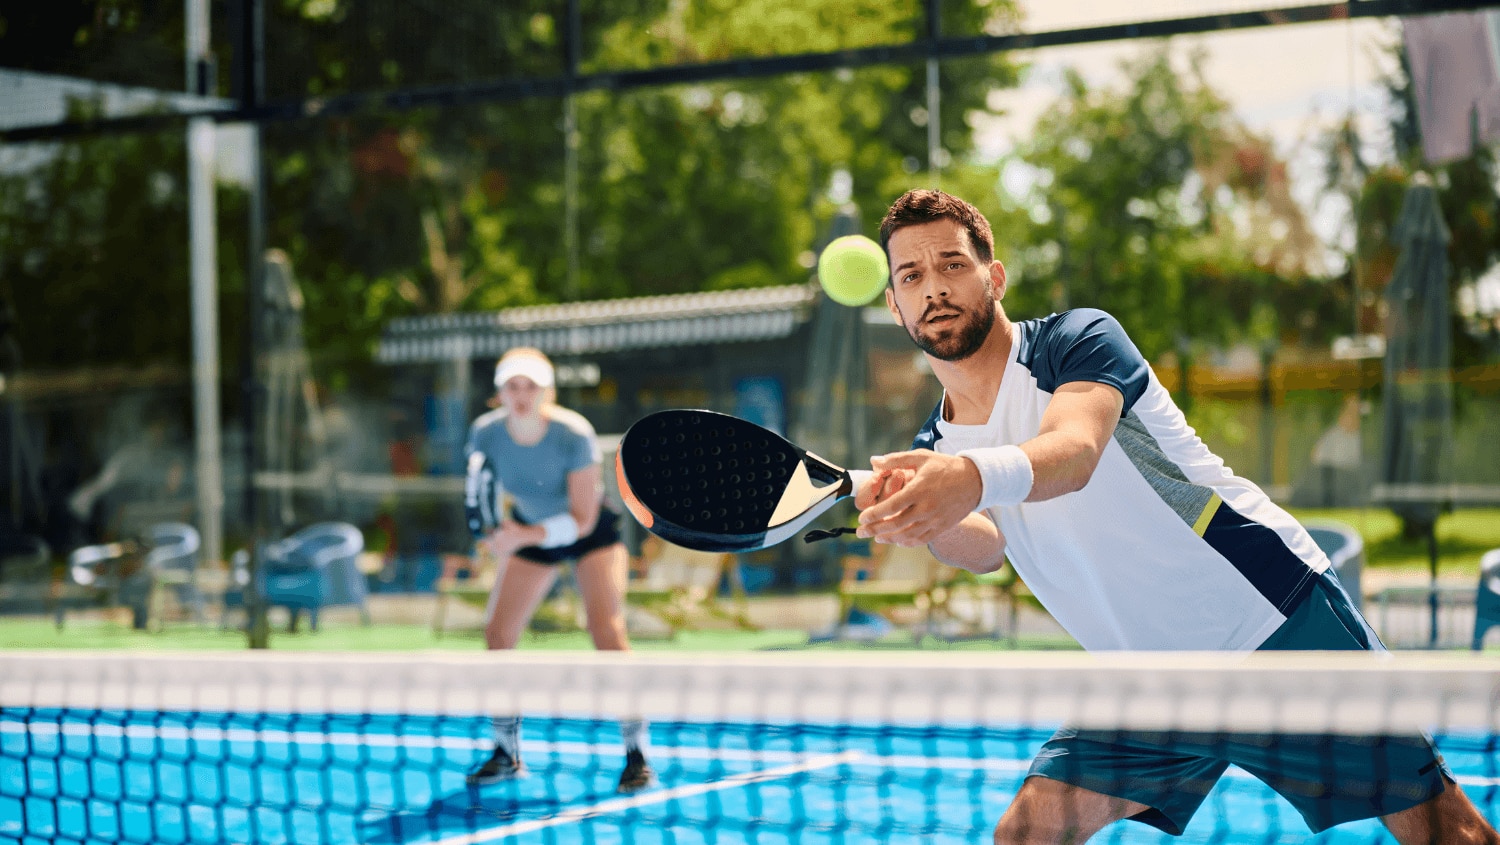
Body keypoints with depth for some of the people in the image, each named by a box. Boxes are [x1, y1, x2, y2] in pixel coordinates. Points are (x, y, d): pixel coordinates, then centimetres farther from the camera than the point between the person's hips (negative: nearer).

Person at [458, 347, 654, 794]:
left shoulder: (574, 436, -31)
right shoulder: (486, 434, -20)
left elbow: (582, 519, -27)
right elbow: (481, 488, 0)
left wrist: (527, 536, -37)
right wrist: (494, 535, -18)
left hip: (589, 531, -4)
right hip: (529, 531, 4)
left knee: (607, 631, -21)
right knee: (496, 632, -3)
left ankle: (637, 756, -16)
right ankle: (507, 754, 13)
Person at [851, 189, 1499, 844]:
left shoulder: (1078, 338, -12)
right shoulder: (935, 451, 3)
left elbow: (1075, 451, -35)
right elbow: (983, 548, -19)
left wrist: (976, 478, -56)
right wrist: (928, 518, -43)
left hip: (1277, 617, -5)